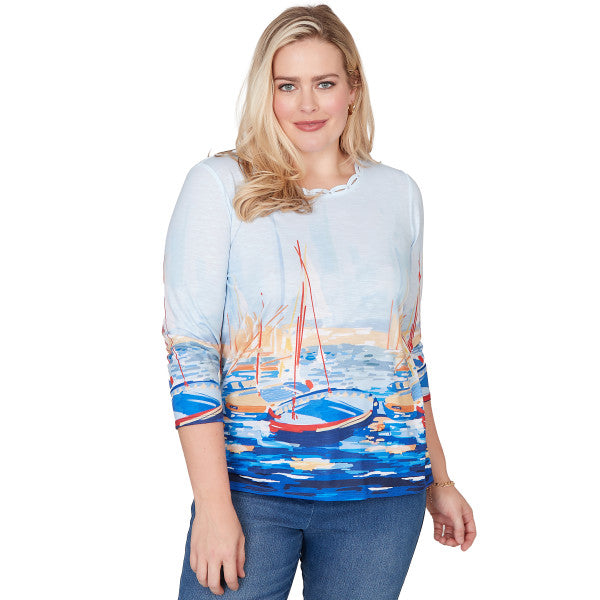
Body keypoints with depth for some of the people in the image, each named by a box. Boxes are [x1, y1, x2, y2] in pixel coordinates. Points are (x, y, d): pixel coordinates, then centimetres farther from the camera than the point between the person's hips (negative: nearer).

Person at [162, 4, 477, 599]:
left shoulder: (398, 193, 9)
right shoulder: (218, 185, -3)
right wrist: (213, 505, -14)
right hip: (250, 484, -3)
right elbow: (189, 349, -8)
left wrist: (438, 481, 17)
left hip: (383, 495, 3)